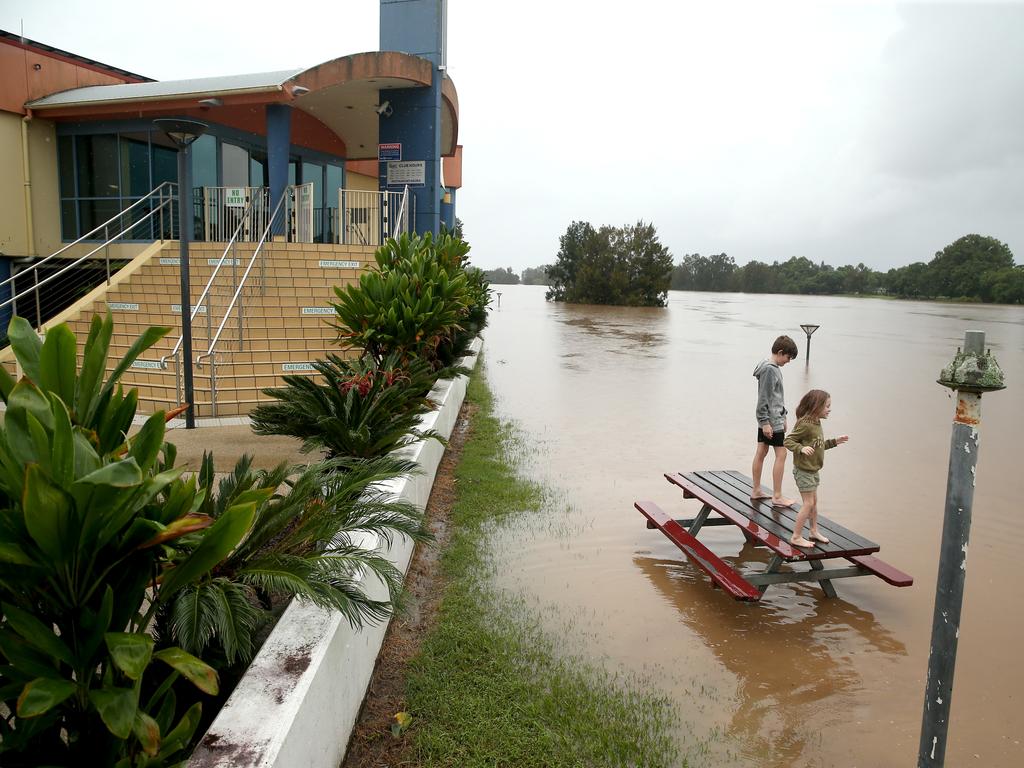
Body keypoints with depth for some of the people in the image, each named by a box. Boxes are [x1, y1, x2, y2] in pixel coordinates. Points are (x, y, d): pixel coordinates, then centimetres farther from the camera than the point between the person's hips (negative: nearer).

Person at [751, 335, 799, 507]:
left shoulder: (775, 368, 12)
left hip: (766, 420, 10)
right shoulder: (769, 370, -17)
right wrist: (766, 422, -21)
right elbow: (763, 398, -20)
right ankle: (777, 497, 0)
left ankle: (756, 490, 21)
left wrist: (783, 418, 22)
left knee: (761, 453, 13)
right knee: (781, 455, -5)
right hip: (771, 421, -10)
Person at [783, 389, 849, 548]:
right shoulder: (804, 424, -22)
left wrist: (834, 441, 17)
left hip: (813, 470, 9)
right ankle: (796, 537, 6)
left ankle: (814, 532, 34)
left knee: (814, 502, 19)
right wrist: (801, 448, -36)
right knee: (808, 503, -4)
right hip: (803, 470, -9)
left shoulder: (816, 423, 6)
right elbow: (788, 441, -22)